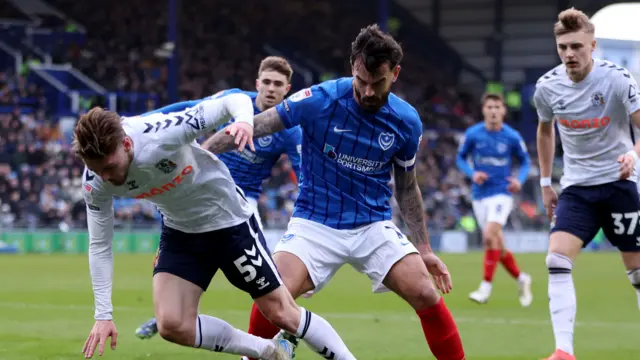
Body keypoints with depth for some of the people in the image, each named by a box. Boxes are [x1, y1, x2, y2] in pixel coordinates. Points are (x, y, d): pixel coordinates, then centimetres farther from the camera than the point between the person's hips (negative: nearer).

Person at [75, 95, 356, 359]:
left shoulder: (162, 133, -34)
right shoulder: (95, 183, -20)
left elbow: (235, 101, -24)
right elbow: (99, 244, -7)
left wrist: (244, 121, -48)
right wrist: (103, 314, -13)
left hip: (230, 220, -4)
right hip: (180, 232, 4)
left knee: (283, 315, 0)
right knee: (172, 326, -10)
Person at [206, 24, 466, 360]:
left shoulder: (406, 121, -5)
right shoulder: (319, 100, -15)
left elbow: (407, 187, 10)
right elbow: (252, 127, -10)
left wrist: (424, 250, 10)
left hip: (374, 225, 2)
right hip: (315, 223, -2)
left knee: (427, 296, -15)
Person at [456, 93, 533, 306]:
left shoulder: (512, 137, -6)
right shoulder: (473, 134, -4)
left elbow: (525, 161, 8)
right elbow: (460, 158, 8)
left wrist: (520, 180, -11)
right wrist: (472, 173, -12)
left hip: (501, 193, -3)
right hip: (480, 195, 3)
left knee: (490, 236, -23)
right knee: (498, 245, 9)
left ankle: (486, 287, -17)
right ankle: (521, 279, 31)